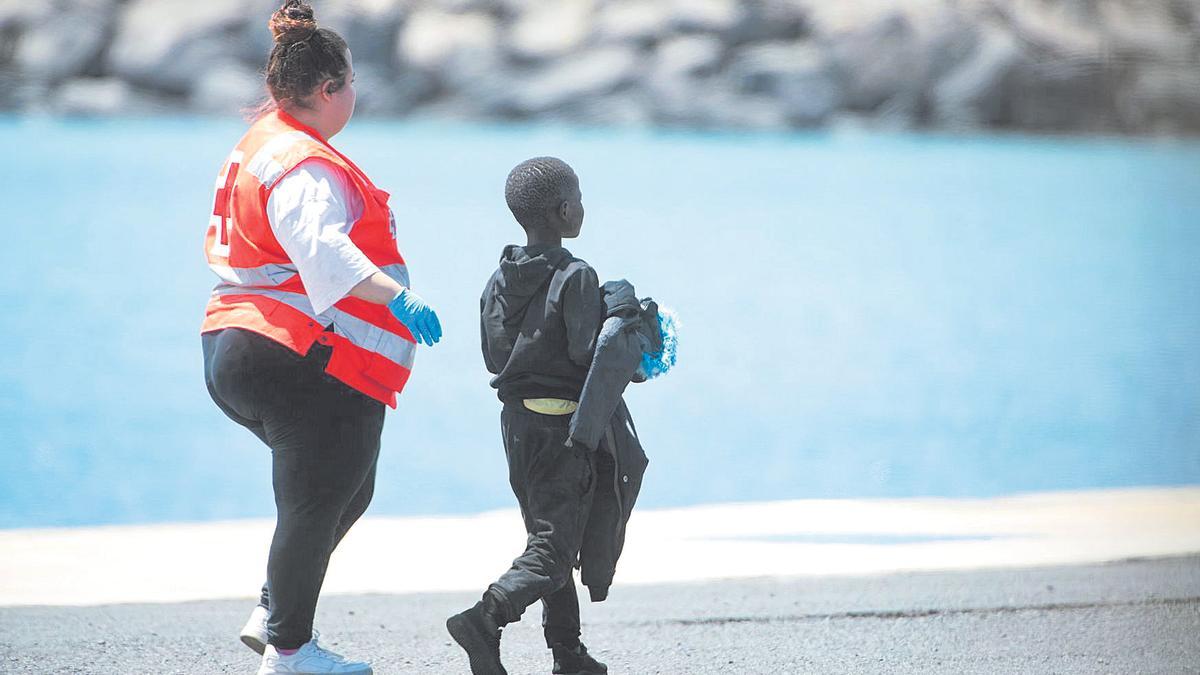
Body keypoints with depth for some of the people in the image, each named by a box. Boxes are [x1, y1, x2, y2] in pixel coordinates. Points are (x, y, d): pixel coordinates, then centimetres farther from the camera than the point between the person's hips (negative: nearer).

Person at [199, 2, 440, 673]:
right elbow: (323, 248, -36)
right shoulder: (306, 168, -18)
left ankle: (273, 614, 21)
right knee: (315, 508, 0)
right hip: (310, 366, -11)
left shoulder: (257, 145, 16)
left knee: (347, 491, 20)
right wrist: (397, 296, -48)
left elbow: (222, 243, 30)